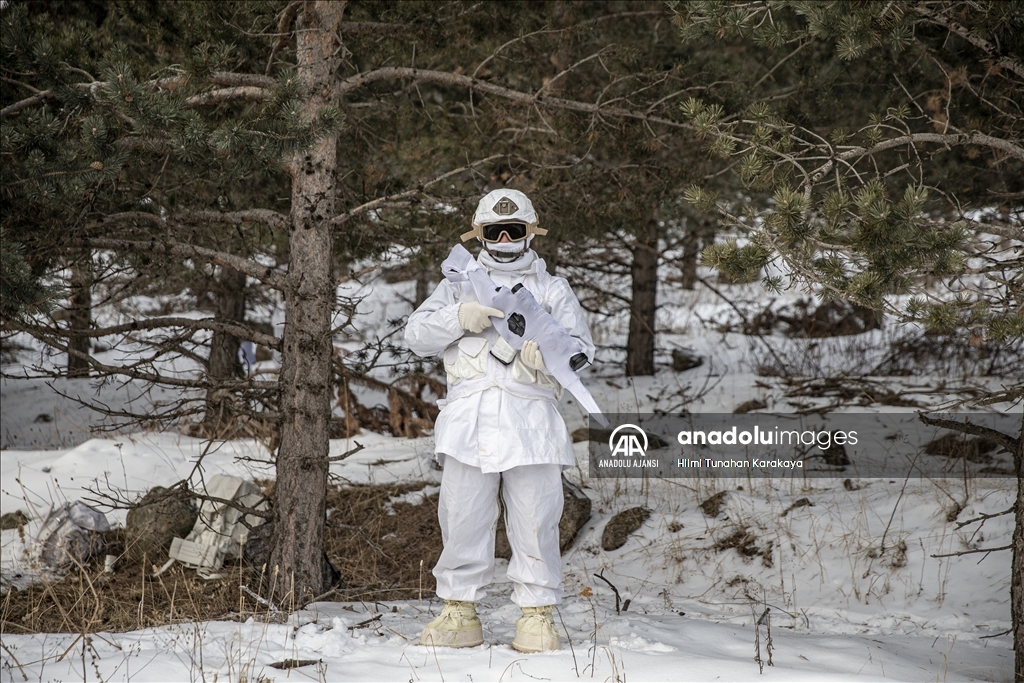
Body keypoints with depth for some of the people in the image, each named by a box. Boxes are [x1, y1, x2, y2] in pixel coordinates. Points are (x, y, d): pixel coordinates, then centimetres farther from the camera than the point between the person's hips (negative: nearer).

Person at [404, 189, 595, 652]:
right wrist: (460, 318, -9)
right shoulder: (459, 284, 20)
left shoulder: (553, 289, 18)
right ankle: (460, 612, 7)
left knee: (535, 521, -4)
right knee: (462, 517, -1)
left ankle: (537, 614, 1)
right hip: (468, 417, 1)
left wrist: (547, 353, -14)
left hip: (530, 418, -1)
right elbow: (417, 334, 9)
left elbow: (582, 347, 7)